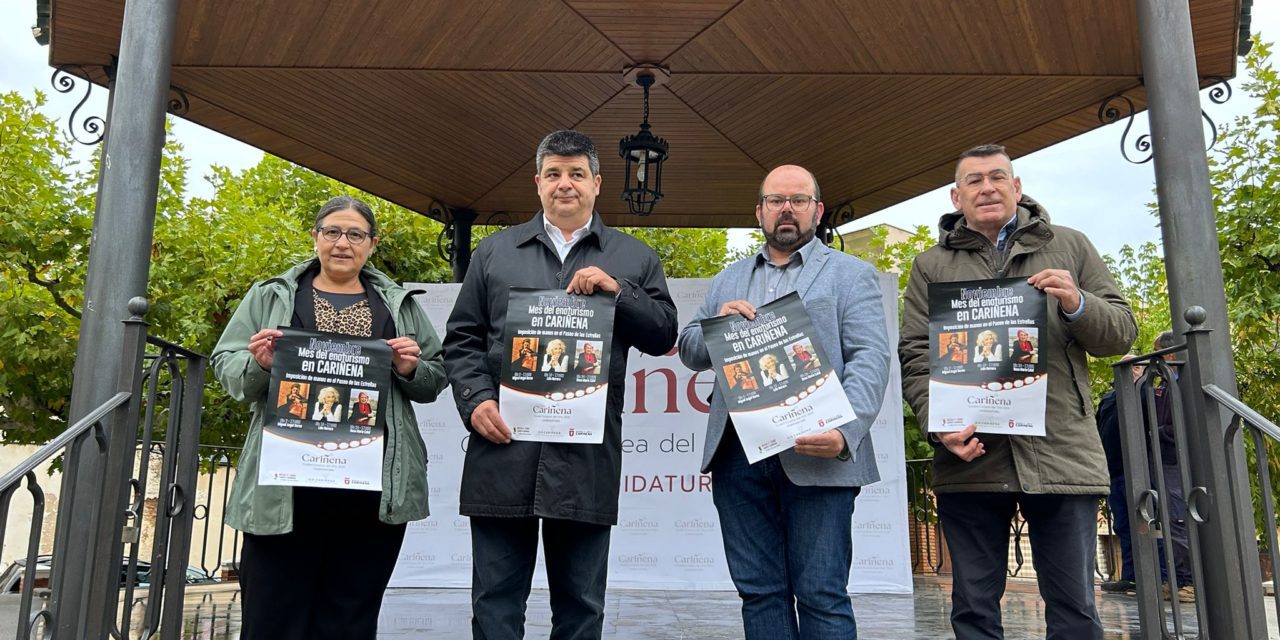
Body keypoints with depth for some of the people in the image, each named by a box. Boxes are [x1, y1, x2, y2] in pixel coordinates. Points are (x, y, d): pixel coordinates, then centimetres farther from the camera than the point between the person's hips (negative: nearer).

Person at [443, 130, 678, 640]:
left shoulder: (633, 258, 12)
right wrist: (476, 399, -4)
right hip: (503, 448, 1)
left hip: (587, 458, 0)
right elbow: (462, 339, 11)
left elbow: (664, 335, 6)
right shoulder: (494, 251, 14)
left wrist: (616, 290, -8)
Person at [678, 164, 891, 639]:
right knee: (759, 593, 9)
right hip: (737, 455, 4)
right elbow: (690, 352, 18)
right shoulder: (728, 280, 20)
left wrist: (845, 431, -22)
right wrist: (718, 324, -4)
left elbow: (870, 359, -5)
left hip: (814, 457, -4)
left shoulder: (850, 274, 7)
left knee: (821, 596, -1)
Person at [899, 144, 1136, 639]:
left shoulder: (1070, 247, 14)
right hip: (970, 457, 0)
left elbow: (1121, 333, 12)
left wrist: (1077, 304, -10)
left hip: (1062, 453, 0)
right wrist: (940, 426, -12)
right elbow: (915, 357, 4)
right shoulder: (931, 266, 12)